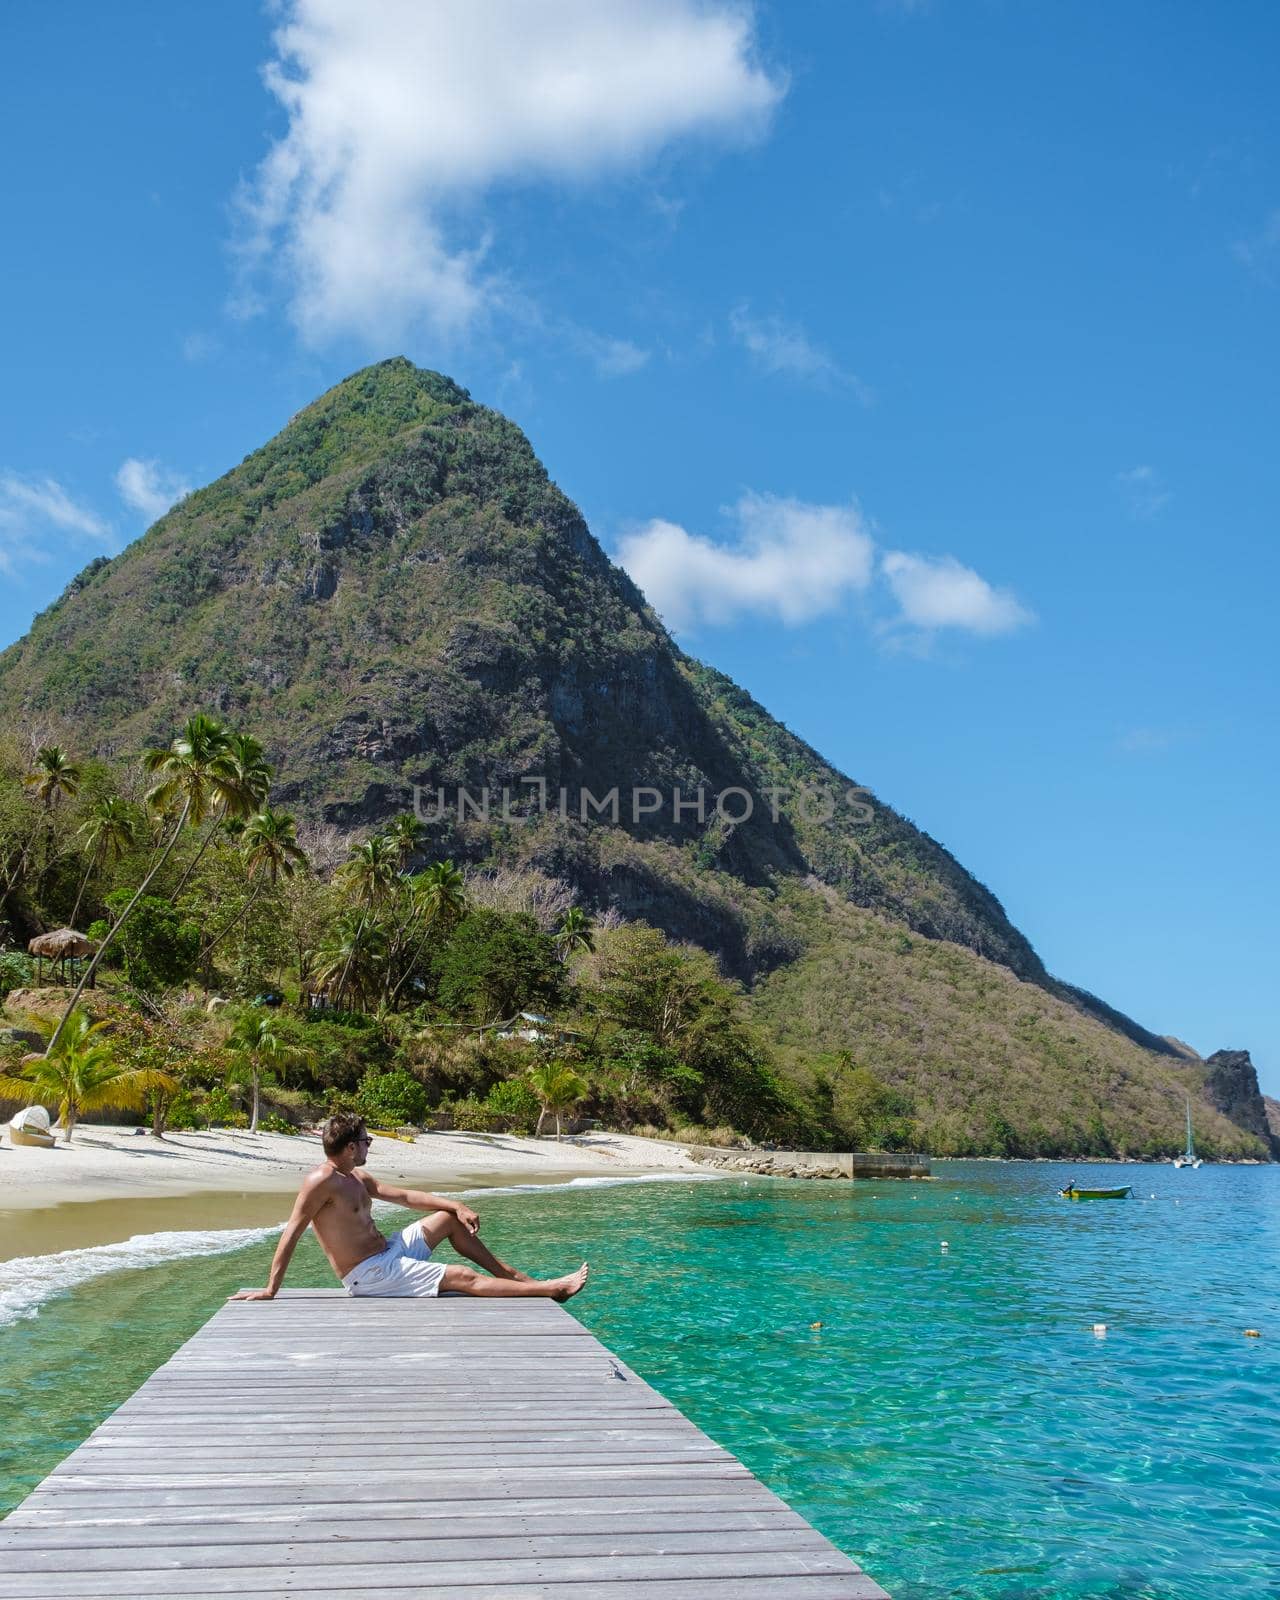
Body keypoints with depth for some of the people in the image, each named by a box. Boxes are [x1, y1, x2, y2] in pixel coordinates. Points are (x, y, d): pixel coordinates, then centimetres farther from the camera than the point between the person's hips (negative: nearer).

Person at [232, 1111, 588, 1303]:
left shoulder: (357, 1178, 10)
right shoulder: (321, 1182, -20)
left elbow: (403, 1196, 14)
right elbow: (291, 1234, -22)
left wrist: (456, 1205, 6)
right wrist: (271, 1290, -23)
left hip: (384, 1253, 10)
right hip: (369, 1275, -10)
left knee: (449, 1218, 14)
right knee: (464, 1277, -10)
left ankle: (509, 1273, 18)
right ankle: (550, 1289, -6)